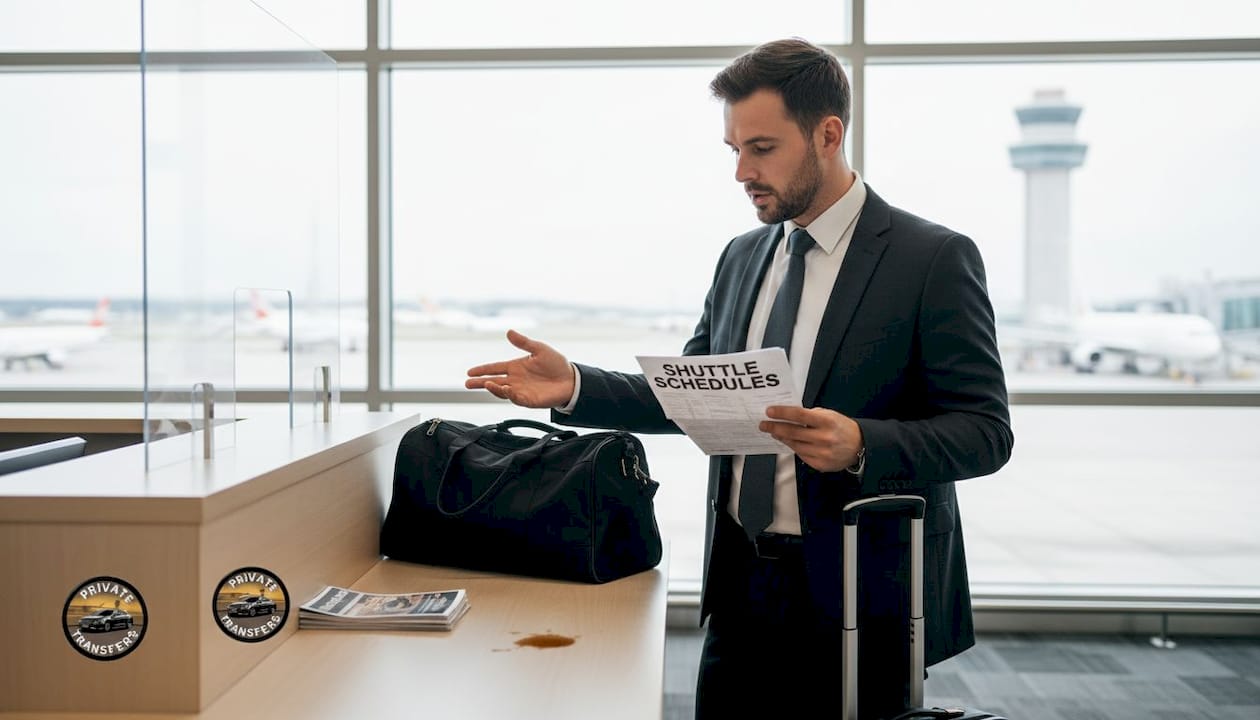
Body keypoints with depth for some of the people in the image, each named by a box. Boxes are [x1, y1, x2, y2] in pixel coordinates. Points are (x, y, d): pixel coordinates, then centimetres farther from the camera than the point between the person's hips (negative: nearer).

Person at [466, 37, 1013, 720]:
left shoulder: (934, 258, -10)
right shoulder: (740, 257, 8)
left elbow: (986, 430, -11)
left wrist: (862, 445, -29)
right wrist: (575, 387, -4)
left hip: (862, 597, -5)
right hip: (741, 585, 5)